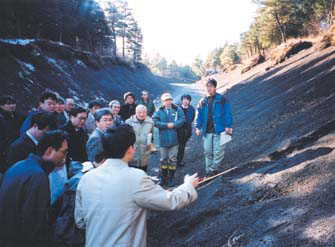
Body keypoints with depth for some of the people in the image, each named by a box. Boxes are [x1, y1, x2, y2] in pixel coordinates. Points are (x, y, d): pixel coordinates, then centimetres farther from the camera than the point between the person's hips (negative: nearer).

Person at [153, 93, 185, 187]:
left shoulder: (177, 109, 2)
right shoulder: (159, 111, 2)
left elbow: (182, 119, -4)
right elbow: (155, 121, -8)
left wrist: (173, 124, -16)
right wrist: (167, 125, -14)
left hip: (174, 139, -1)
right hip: (163, 139, 1)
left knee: (172, 159, 5)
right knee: (163, 159, 11)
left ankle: (171, 179, 17)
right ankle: (163, 178, 23)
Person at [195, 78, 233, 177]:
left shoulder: (222, 100, -1)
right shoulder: (203, 101, 10)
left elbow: (228, 113, -3)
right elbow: (199, 116, 13)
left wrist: (228, 126, -9)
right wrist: (198, 127, 6)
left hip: (219, 130, -3)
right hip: (206, 131, 4)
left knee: (218, 151, -3)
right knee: (208, 152, 9)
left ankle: (213, 169, 9)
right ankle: (209, 171, 19)